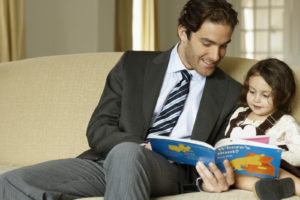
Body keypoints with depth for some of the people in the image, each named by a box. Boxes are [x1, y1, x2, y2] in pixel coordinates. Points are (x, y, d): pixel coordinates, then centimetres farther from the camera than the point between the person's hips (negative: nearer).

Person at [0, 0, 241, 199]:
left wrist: (208, 179, -13)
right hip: (106, 163, 3)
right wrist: (144, 147, -12)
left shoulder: (230, 92, 13)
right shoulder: (133, 65, 13)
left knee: (126, 153, -40)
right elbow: (97, 130, 7)